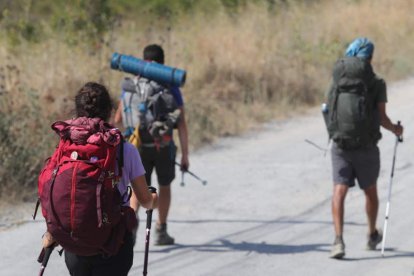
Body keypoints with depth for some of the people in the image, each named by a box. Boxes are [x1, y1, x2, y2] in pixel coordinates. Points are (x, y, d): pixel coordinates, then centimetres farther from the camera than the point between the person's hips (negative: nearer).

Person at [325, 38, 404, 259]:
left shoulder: (338, 81, 2)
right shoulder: (377, 84, -6)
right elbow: (381, 118, -8)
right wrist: (395, 129, 12)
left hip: (340, 146, 1)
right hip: (366, 147, -1)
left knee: (339, 191, -4)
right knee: (370, 191, 19)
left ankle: (338, 239, -22)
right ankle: (372, 236, 36)